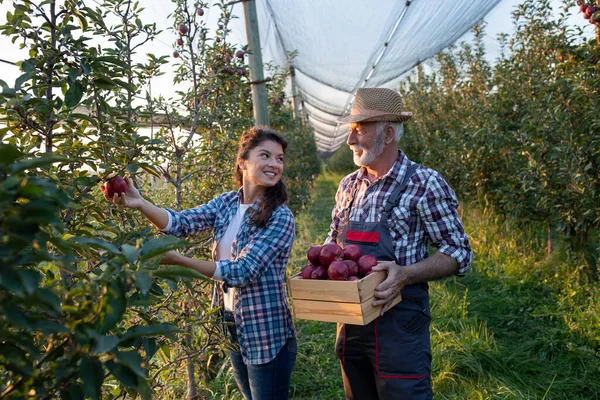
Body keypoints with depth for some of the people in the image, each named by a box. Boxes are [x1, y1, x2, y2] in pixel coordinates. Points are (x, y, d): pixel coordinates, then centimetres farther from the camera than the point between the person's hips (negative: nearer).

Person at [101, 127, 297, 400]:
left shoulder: (280, 217, -17)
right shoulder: (226, 203, 1)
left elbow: (242, 270, -22)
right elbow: (181, 223, -11)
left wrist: (178, 260, -25)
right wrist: (140, 203, -28)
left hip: (267, 334, -6)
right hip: (232, 327, 6)